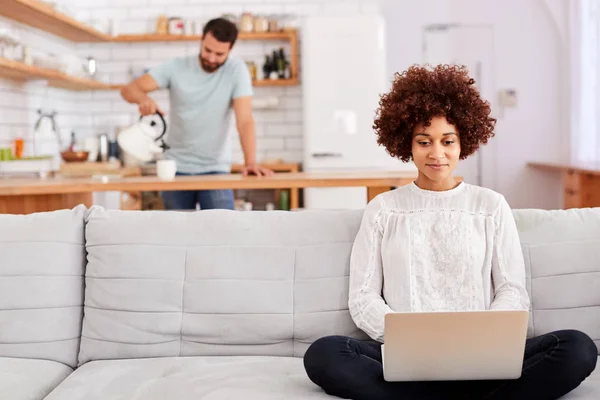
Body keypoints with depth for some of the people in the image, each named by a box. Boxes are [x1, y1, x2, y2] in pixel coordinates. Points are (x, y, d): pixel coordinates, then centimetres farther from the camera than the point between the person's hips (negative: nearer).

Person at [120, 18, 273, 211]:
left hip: (215, 169, -2)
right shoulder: (176, 67, -5)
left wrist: (250, 162, -31)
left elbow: (244, 120, -17)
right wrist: (143, 98, -35)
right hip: (176, 168, 2)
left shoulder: (236, 70, -9)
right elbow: (129, 89, -10)